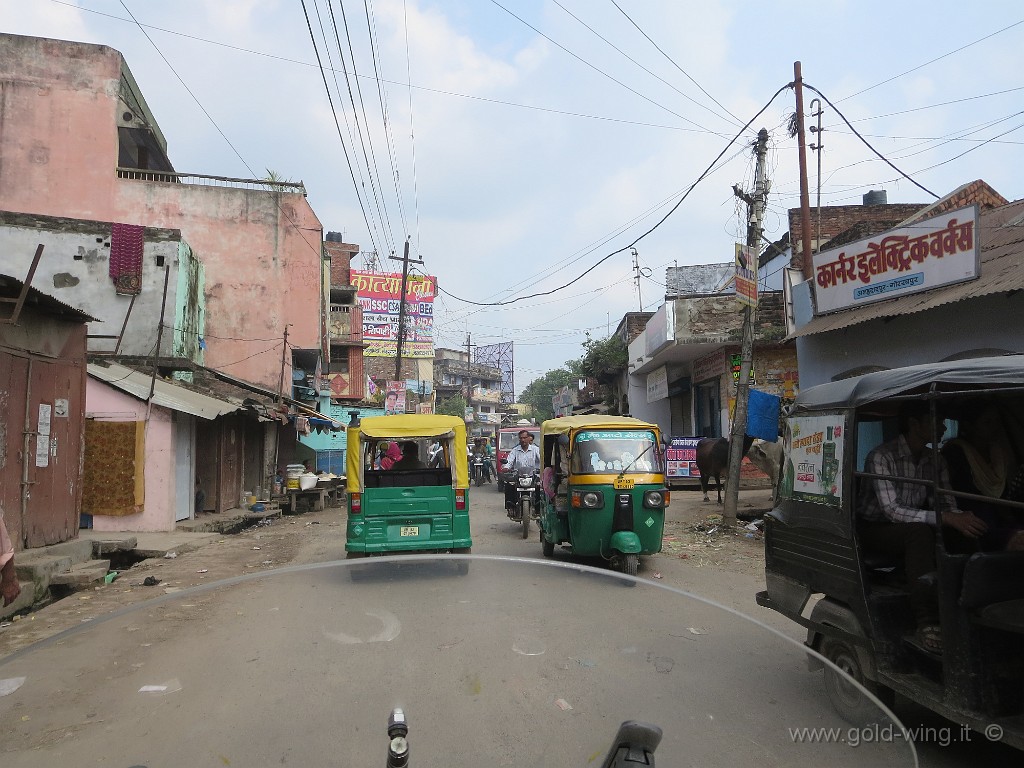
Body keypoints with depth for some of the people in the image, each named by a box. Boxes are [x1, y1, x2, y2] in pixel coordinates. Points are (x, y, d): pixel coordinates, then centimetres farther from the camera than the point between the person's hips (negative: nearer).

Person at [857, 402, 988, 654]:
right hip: (873, 530, -6)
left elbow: (946, 503, 1)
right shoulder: (882, 456, -19)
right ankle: (926, 621, -36)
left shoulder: (934, 460, 5)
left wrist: (960, 519, -23)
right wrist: (944, 517, -39)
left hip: (910, 533, 6)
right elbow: (891, 510, -29)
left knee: (952, 536, -23)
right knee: (920, 532, -35)